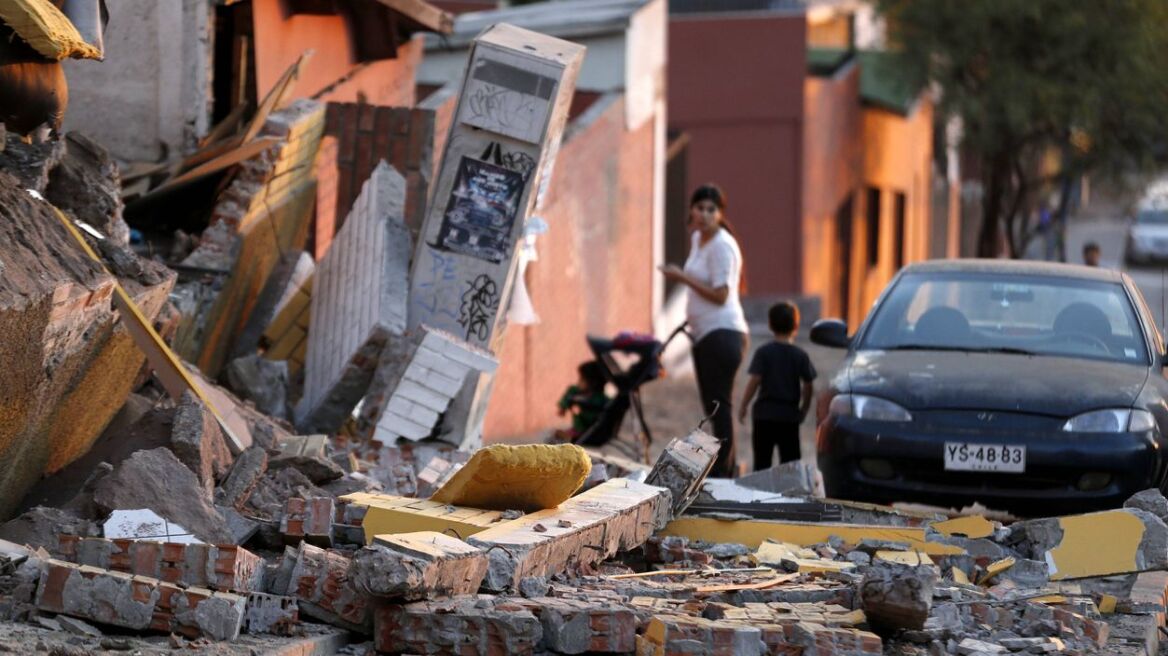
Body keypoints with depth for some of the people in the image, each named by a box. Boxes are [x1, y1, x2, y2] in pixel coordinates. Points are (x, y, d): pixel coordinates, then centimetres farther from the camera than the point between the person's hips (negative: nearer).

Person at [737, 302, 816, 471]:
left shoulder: (763, 353, -5)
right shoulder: (801, 355, 0)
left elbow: (754, 380, -11)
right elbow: (808, 386, 2)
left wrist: (743, 406, -3)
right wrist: (804, 409, 16)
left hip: (765, 413, -1)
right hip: (790, 415, 1)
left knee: (762, 459, 3)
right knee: (790, 458, 5)